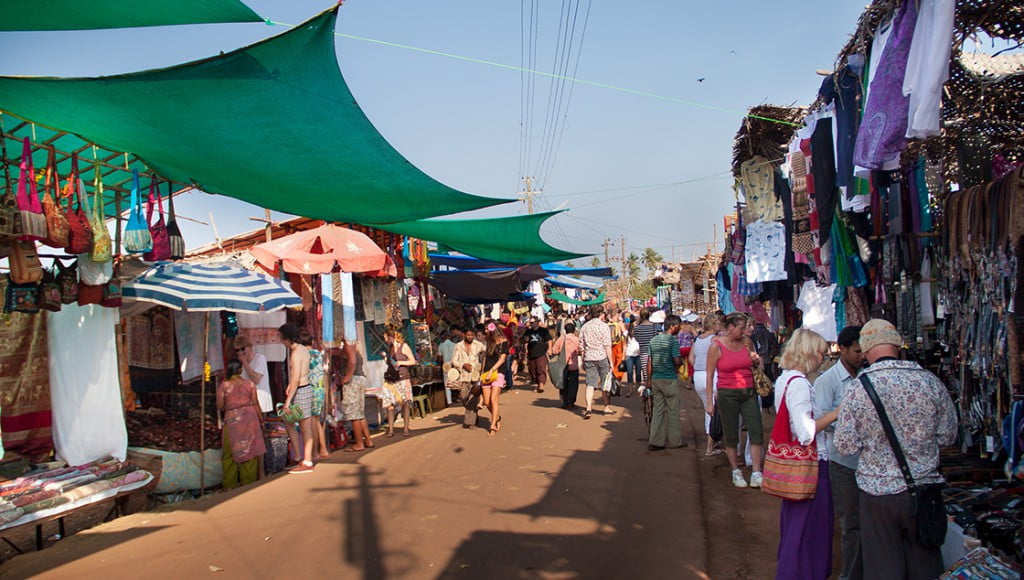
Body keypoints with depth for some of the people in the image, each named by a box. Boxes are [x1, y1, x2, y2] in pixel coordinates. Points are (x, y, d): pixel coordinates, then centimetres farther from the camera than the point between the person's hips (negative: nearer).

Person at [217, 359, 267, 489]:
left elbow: (220, 406, -4)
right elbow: (256, 403, 1)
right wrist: (261, 420, 11)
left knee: (230, 453, 8)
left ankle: (230, 485, 11)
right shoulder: (249, 383, -1)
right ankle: (249, 482, 13)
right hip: (249, 417, 2)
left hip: (232, 419, -1)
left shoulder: (223, 385, -6)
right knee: (249, 450, 9)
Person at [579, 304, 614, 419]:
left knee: (590, 384, 2)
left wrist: (583, 361, 17)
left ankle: (589, 407, -11)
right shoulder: (603, 326, -7)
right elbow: (607, 346, -10)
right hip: (602, 357, -3)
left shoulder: (585, 327, 7)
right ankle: (607, 407, 19)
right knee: (605, 383, 10)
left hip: (589, 358, 3)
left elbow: (581, 346, 10)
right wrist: (611, 361, -5)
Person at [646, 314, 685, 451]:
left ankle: (655, 441, 8)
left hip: (656, 379, 6)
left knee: (657, 411, 8)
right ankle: (674, 441, 14)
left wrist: (649, 379, 13)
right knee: (672, 411, 6)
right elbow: (677, 361, -19)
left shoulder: (654, 340, 8)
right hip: (670, 379, -6)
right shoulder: (673, 341, -12)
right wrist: (681, 361, 5)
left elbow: (649, 361, 9)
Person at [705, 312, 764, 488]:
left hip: (748, 392, 4)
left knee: (756, 432, -4)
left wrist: (755, 360, -1)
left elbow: (755, 368, 23)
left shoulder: (746, 343, 6)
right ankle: (736, 472, 23)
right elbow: (710, 375, -5)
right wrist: (710, 402, -7)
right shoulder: (716, 346, -7)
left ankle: (756, 475, 1)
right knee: (731, 437, 6)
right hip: (728, 394, -4)